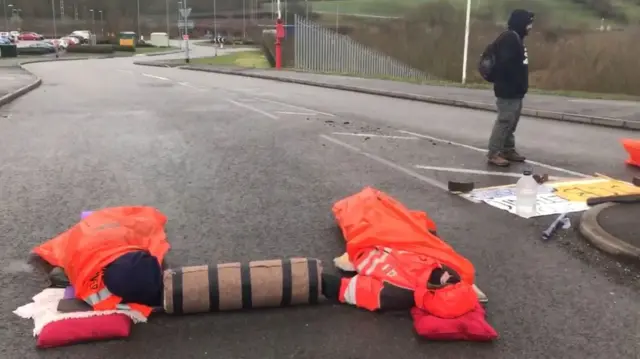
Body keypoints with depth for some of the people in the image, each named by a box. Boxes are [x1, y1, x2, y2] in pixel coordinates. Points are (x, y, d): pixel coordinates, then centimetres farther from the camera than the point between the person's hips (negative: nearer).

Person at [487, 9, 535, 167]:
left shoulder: (517, 38, 17)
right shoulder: (508, 38, -16)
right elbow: (506, 64, -25)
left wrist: (521, 85, 13)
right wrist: (515, 84, -21)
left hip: (515, 90, 11)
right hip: (508, 90, -11)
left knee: (512, 122, 15)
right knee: (505, 121, -11)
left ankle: (508, 150, 23)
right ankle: (494, 153, -7)